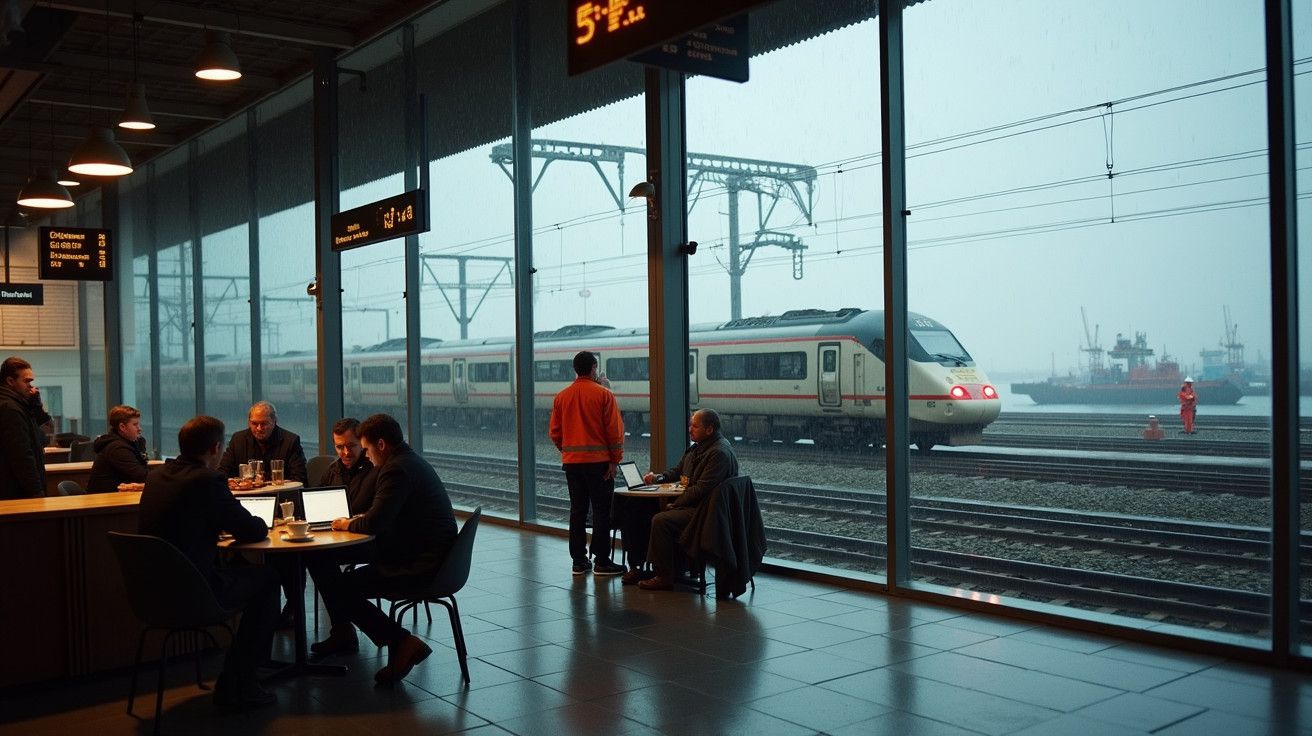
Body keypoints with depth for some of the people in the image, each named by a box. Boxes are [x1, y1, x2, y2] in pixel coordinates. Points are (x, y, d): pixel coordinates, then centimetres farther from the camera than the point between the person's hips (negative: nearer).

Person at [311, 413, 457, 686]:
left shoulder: (397, 470, -20)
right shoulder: (410, 460, 14)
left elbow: (375, 523, -25)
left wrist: (349, 525, -4)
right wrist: (361, 520, 10)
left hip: (419, 567, -11)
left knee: (342, 589, -13)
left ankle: (403, 643, -12)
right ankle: (342, 633, 31)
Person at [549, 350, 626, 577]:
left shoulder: (561, 396, 5)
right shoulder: (603, 394, -8)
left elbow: (555, 432, 8)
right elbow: (615, 430, -10)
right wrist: (615, 459, -4)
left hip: (571, 462, 5)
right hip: (598, 461, -5)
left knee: (577, 510, 10)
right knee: (601, 511, 0)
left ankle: (579, 561, 14)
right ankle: (601, 562, 1)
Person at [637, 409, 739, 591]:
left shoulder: (720, 453, -18)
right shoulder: (697, 447, 15)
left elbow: (702, 489, -23)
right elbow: (677, 471, 26)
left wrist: (675, 504, -14)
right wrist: (659, 477, 6)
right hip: (693, 505, 11)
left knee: (661, 521, -21)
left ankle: (664, 577, -14)